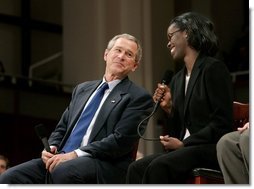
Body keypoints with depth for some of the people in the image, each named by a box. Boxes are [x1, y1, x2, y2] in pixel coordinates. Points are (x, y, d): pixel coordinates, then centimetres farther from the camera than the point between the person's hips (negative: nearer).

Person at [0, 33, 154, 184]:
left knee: (62, 172, -39)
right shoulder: (82, 89, 25)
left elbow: (121, 140, -8)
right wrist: (52, 148, 2)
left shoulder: (139, 97, 4)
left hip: (103, 165, -6)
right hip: (63, 158, 6)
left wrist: (76, 154, -15)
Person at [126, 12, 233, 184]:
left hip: (211, 150, -7)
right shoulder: (177, 80, 19)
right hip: (186, 150, 7)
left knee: (158, 168, -30)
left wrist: (183, 144, -13)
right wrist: (169, 109, 2)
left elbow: (222, 124, -12)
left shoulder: (214, 69, -5)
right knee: (136, 169, -17)